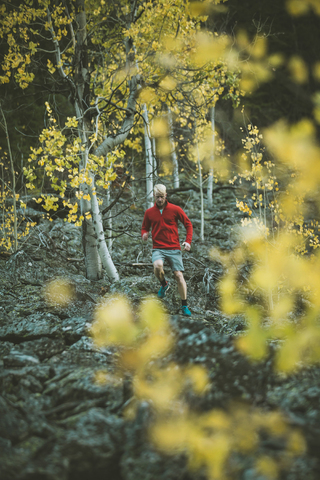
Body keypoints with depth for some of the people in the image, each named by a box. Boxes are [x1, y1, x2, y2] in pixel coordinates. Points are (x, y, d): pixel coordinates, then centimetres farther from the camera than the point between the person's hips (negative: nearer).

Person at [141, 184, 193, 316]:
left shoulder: (175, 210, 1)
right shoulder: (149, 212, 7)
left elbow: (188, 224, 7)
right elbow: (145, 228, 19)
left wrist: (188, 241, -5)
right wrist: (144, 234, -6)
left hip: (174, 248, 0)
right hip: (158, 248, 0)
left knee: (179, 275, -5)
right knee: (157, 266, -30)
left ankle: (184, 306, 8)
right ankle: (164, 284, 4)